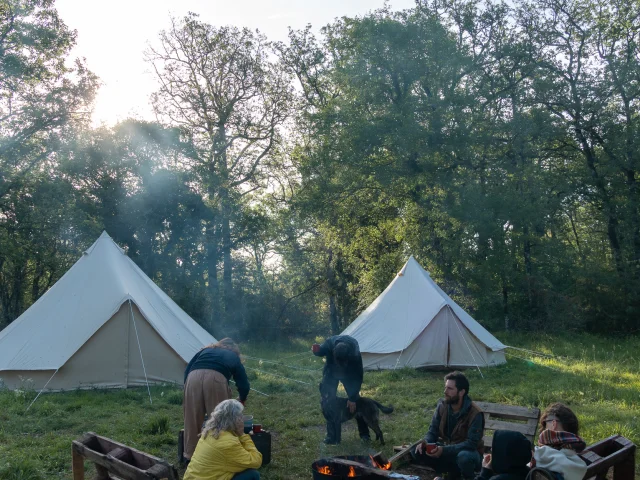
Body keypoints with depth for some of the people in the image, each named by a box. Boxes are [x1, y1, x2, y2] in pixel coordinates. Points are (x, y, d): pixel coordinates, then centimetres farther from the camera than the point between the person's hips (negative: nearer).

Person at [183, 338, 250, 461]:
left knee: (192, 419, 12)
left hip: (193, 377, 3)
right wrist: (242, 400, 47)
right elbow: (243, 384, 30)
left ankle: (189, 455, 22)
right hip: (215, 378, -3)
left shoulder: (205, 350, 36)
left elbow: (187, 369, 26)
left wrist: (187, 388, 34)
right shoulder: (234, 357, 30)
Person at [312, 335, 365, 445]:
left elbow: (358, 376, -25)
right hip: (331, 372, 1)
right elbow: (321, 352, -12)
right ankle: (333, 435, 2)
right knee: (327, 402, -9)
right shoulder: (329, 343, -38)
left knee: (356, 399, -1)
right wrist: (316, 350, -37)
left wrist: (353, 398, -19)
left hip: (349, 373, -1)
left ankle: (364, 433, 17)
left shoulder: (355, 353, -39)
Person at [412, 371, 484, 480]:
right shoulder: (442, 406, -8)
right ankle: (453, 470, 2)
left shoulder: (475, 413, -24)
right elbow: (433, 431, -1)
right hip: (446, 449, 6)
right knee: (417, 451, -13)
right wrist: (425, 443, -25)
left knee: (464, 457, -41)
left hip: (468, 452, -5)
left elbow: (471, 443, -29)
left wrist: (444, 450, -37)